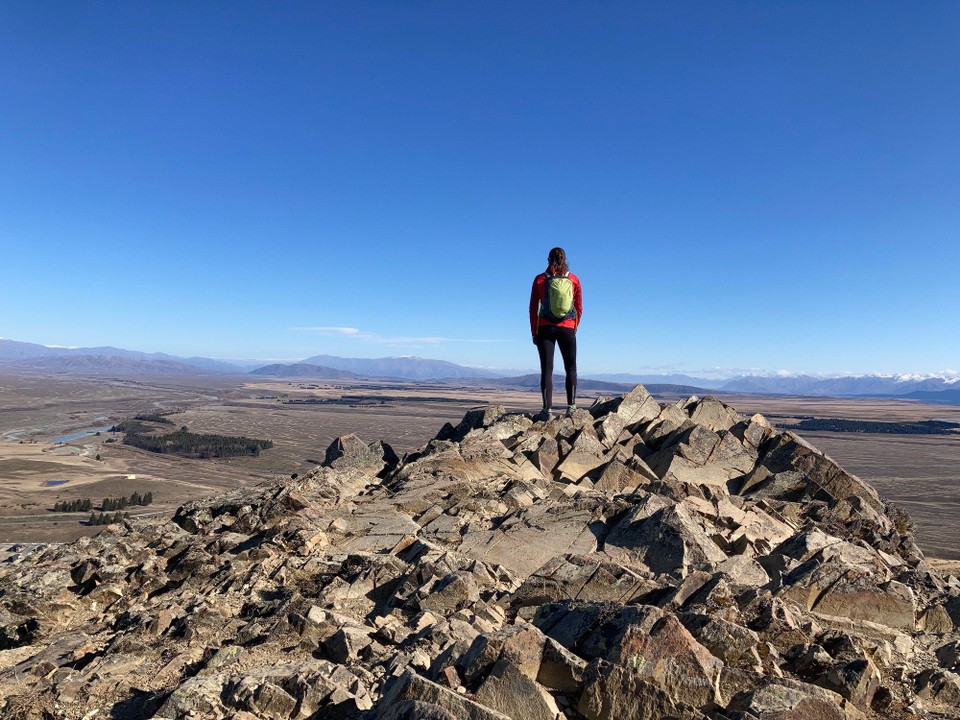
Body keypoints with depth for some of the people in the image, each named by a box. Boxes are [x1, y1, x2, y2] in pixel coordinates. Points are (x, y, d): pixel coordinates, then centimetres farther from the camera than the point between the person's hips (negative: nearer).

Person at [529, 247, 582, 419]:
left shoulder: (540, 279, 0)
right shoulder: (574, 279, 2)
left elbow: (533, 308, -1)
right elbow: (579, 308, 3)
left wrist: (534, 332, 5)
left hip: (545, 329, 0)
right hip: (567, 329, 1)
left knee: (547, 369, 2)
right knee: (571, 367, 11)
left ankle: (547, 409, -3)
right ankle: (571, 406, 4)